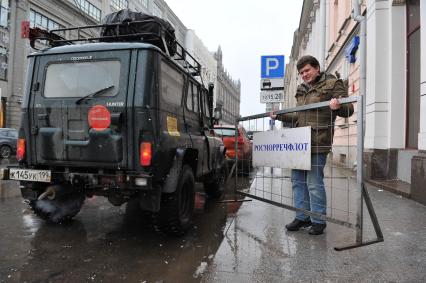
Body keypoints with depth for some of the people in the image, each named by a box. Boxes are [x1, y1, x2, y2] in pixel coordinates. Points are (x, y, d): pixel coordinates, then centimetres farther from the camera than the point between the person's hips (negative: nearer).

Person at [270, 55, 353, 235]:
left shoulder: (332, 84, 1)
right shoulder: (302, 90, 23)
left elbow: (348, 110, -5)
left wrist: (338, 106, -26)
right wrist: (279, 116, 31)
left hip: (317, 142, -8)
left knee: (314, 182, -5)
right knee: (298, 180, 11)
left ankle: (318, 221, 10)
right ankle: (302, 217, 23)